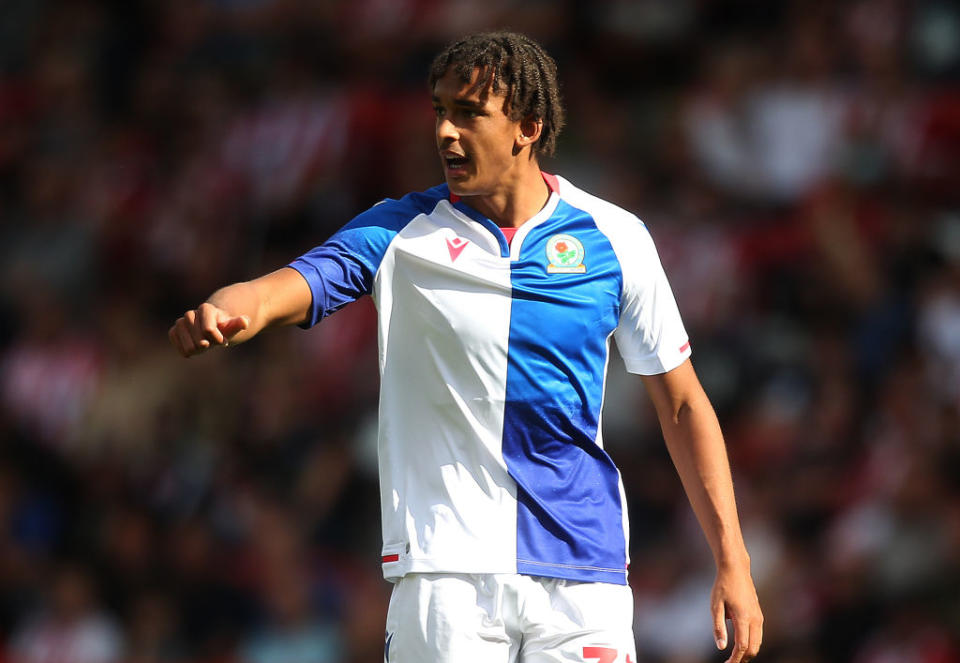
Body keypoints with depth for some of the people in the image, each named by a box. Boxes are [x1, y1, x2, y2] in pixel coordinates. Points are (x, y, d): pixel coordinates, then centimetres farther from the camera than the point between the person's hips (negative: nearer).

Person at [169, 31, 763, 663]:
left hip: (581, 573, 1)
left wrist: (733, 563, 4)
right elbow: (292, 286, -15)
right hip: (445, 569, 0)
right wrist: (225, 312, -39)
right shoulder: (401, 231, 2)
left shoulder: (615, 238, 4)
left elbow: (682, 402, 9)